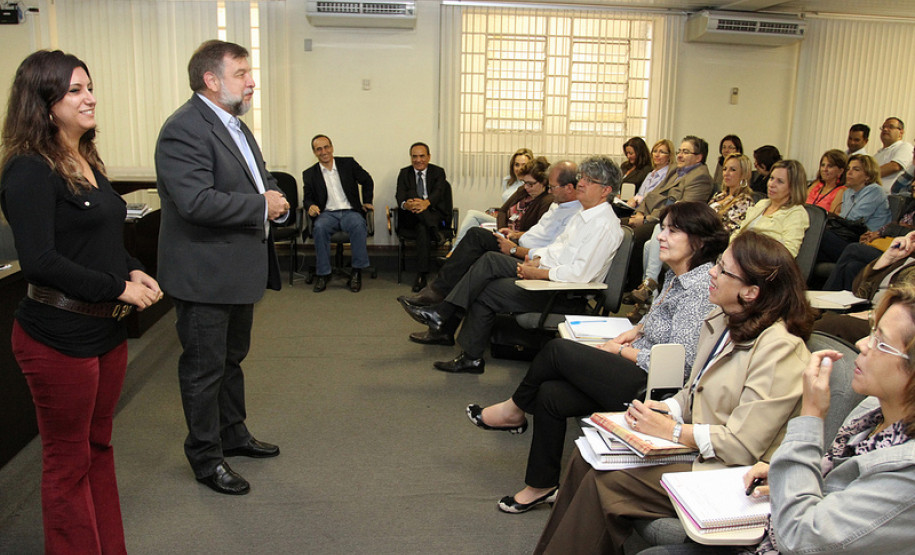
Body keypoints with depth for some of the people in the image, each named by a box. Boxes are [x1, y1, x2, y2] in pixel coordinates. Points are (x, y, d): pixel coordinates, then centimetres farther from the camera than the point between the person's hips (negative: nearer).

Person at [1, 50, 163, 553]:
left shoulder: (88, 163, 11)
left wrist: (134, 270, 1)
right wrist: (118, 287, -19)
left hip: (107, 329, 9)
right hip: (59, 336, -9)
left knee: (99, 445, 18)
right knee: (69, 461, 7)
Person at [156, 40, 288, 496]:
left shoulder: (235, 125, 13)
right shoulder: (185, 129, -19)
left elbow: (254, 183, 23)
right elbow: (197, 202, -30)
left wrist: (274, 198, -1)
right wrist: (262, 206, -21)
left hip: (239, 270, 10)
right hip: (204, 275, -10)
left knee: (232, 358, 23)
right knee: (204, 368, 4)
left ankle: (233, 434, 40)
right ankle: (205, 457, 20)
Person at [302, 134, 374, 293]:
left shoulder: (348, 163, 10)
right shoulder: (309, 174, 12)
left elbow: (367, 181, 19)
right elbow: (307, 198, 12)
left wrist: (367, 202, 8)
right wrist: (310, 206, -11)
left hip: (350, 212, -1)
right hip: (327, 214, 1)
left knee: (358, 225, -36)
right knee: (320, 227, -35)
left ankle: (357, 272, -27)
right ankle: (323, 273, -25)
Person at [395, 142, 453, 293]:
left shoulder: (438, 172, 8)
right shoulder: (404, 173, 13)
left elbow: (438, 192, -14)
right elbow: (400, 195, -6)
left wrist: (426, 203, -40)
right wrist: (405, 204, -35)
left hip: (434, 215, -1)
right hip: (410, 218, 1)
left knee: (422, 228, -37)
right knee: (413, 193, -32)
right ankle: (434, 229, -43)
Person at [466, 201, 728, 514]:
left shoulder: (699, 289, -19)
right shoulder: (676, 275, 11)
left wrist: (621, 351, -10)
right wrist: (637, 331, 7)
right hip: (636, 370, 10)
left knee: (558, 350, -13)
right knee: (550, 394, -3)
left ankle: (514, 411, 12)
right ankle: (542, 486, 12)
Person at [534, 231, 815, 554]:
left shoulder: (779, 348, -21)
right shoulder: (720, 321, 7)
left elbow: (743, 444, -22)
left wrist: (670, 430, -17)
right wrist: (661, 409, -3)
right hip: (694, 448, 9)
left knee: (604, 482, -19)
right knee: (586, 460, -6)